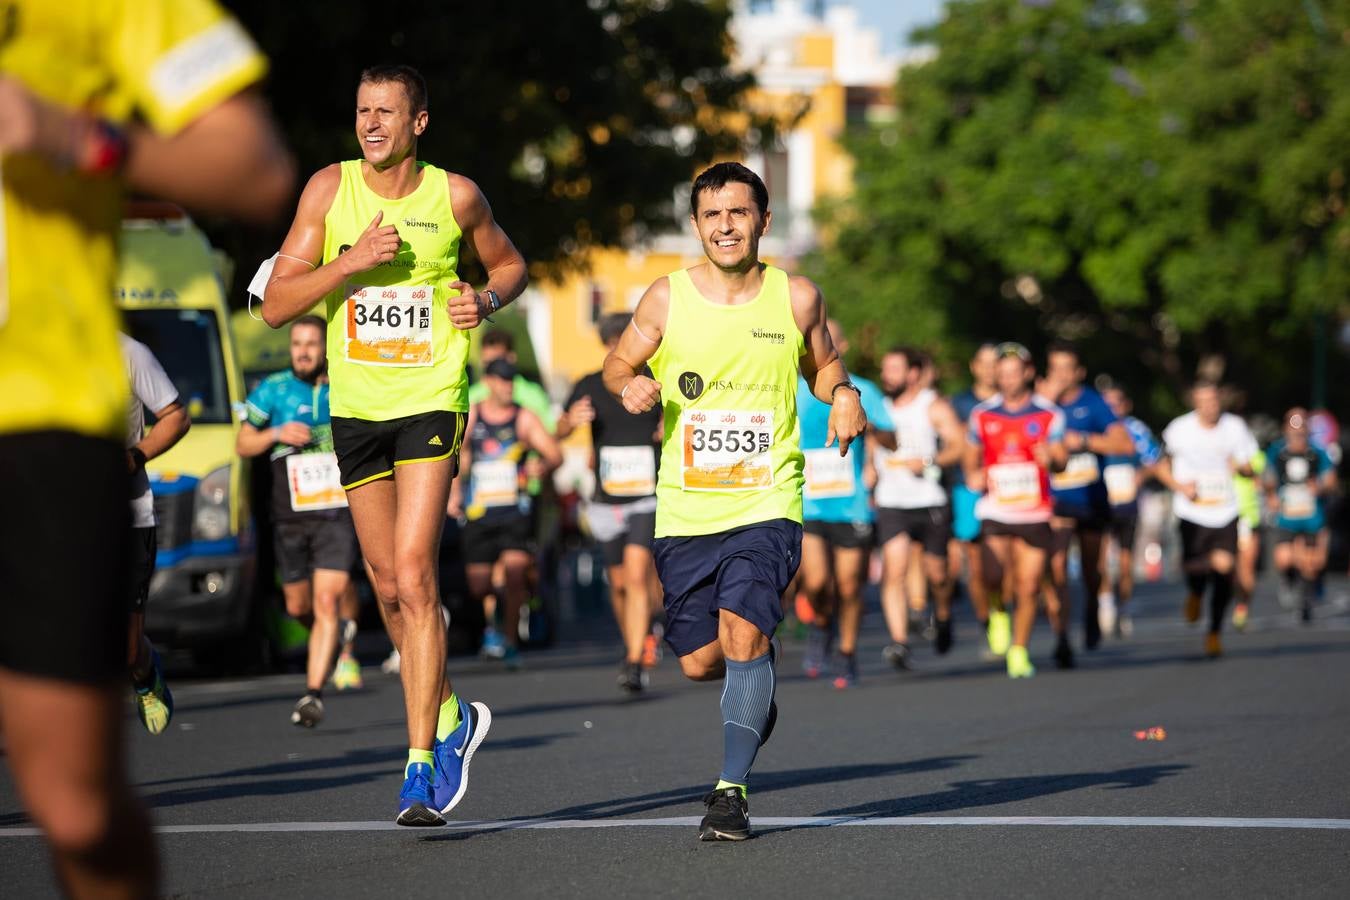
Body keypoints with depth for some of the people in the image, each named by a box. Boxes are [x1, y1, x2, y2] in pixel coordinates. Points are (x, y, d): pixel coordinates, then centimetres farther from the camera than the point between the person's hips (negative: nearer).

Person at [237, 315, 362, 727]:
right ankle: (333, 632, 46)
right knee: (298, 605, 11)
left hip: (337, 513, -2)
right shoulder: (272, 390, 3)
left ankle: (314, 692, -17)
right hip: (290, 517, 2)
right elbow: (243, 444, 8)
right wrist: (276, 434, -9)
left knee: (326, 601, -15)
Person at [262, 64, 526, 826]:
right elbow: (276, 306, -4)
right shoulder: (330, 189, -1)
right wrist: (352, 261, -18)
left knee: (414, 577, -15)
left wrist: (488, 300, -6)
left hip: (431, 400, -3)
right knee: (388, 585, 12)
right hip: (356, 406, 3)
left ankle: (421, 764, -13)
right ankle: (452, 716, 34)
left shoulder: (455, 196, -2)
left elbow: (510, 264, 16)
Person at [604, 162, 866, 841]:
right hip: (685, 511, 2)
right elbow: (617, 365, 13)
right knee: (699, 662, 4)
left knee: (743, 636, -21)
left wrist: (842, 392, -4)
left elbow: (823, 364, 18)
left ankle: (731, 788, -13)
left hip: (765, 505, -2)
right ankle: (755, 690, 40)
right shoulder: (667, 298, 0)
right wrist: (629, 385, -11)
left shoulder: (797, 298, 1)